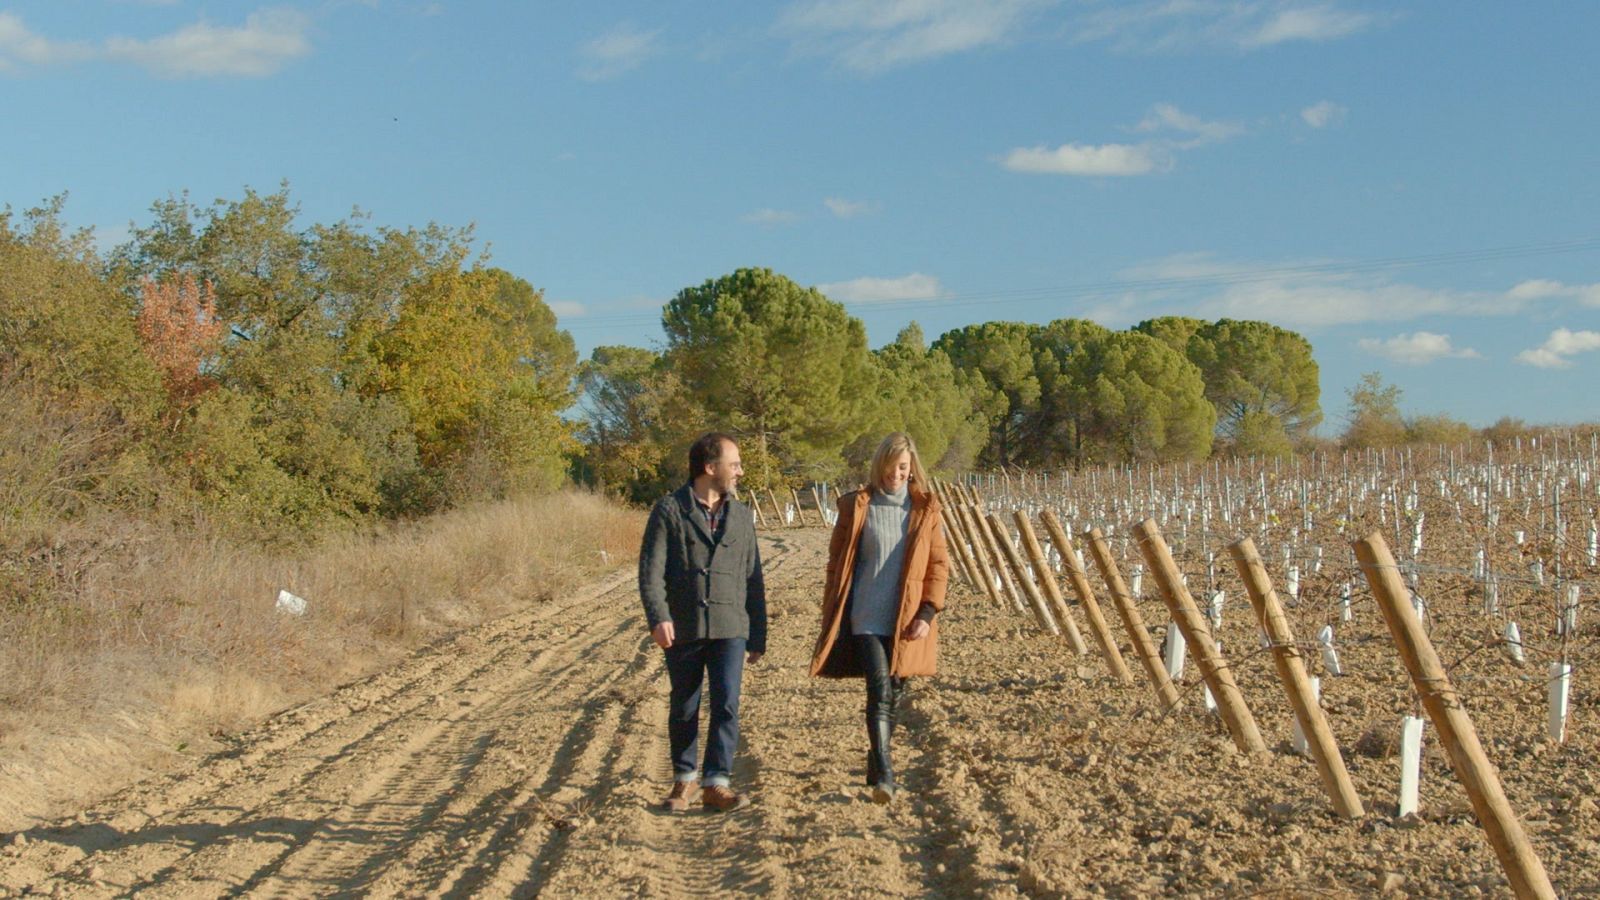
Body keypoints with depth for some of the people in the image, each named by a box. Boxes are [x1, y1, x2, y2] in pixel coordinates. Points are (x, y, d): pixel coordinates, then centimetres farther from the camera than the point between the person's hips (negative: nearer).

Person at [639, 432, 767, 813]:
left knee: (727, 704, -8)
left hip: (730, 628, 2)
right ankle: (684, 780, 23)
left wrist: (757, 636, 13)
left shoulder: (741, 515, 12)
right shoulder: (670, 510, -1)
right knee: (683, 708, 9)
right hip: (683, 629, -2)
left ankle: (717, 782, -1)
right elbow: (651, 571, -7)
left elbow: (753, 579, 15)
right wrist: (658, 617, -21)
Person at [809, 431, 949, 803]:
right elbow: (837, 562, 6)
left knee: (893, 694, 11)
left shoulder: (926, 510, 5)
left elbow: (939, 565, 6)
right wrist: (831, 616, 3)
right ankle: (884, 773, -20)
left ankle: (877, 761, 31)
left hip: (906, 622, 2)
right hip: (866, 618, -2)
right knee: (879, 691, -16)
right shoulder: (856, 506, 1)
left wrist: (928, 613, -5)